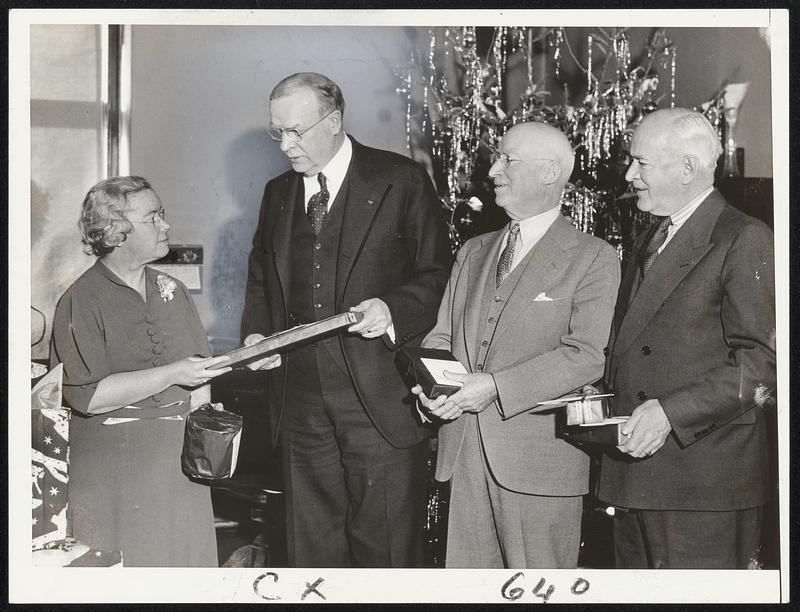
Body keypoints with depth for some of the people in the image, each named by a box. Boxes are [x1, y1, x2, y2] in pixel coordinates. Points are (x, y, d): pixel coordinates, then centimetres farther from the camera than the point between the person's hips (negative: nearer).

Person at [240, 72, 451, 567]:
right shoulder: (278, 193, 15)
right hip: (301, 405, 5)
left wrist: (392, 309, -17)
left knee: (386, 551, 1)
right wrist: (256, 333, 7)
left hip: (381, 401, -4)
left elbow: (437, 275, 0)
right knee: (311, 549, 11)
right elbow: (260, 279, 25)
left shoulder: (402, 182, -1)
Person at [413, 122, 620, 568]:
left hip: (540, 462, -5)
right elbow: (442, 335, 17)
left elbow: (586, 356, -13)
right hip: (465, 452, 5)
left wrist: (495, 386, -20)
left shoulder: (594, 258, -2)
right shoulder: (474, 252, 18)